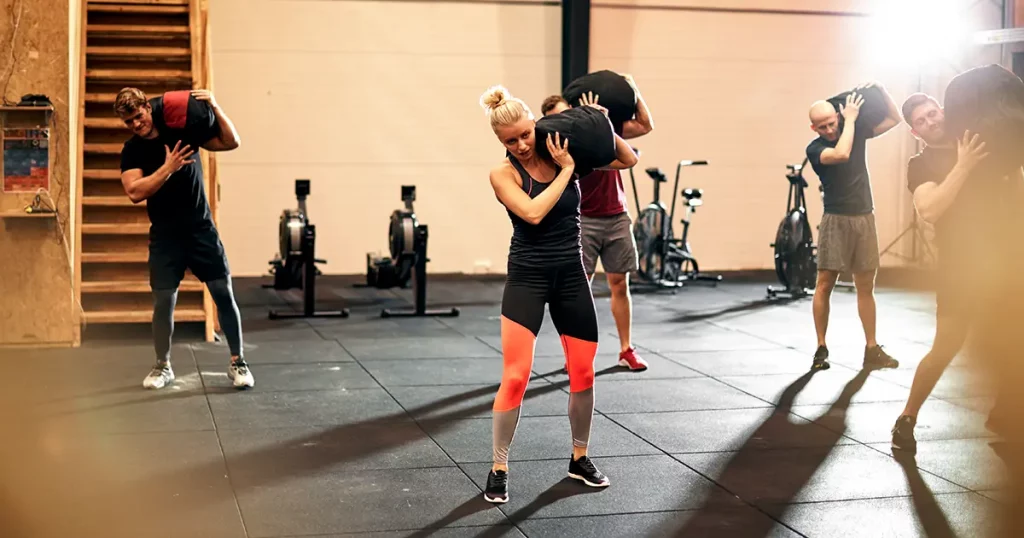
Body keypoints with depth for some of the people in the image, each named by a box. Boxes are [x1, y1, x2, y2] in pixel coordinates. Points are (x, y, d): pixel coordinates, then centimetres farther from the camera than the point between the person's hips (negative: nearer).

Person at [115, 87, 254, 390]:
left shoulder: (184, 130, -3)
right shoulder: (132, 151, -4)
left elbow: (231, 142, -5)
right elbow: (135, 192, -18)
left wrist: (215, 108, -17)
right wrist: (168, 168, -26)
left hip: (201, 227, 0)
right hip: (165, 234, 0)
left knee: (224, 293, -4)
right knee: (163, 300, 0)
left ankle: (237, 362, 6)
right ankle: (163, 366, 17)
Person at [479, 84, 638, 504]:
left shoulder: (566, 153, -1)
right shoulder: (503, 173, -10)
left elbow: (629, 159, 3)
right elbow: (533, 213, -27)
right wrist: (566, 168, -21)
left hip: (571, 275, 4)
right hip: (527, 278, -3)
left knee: (583, 373, 10)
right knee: (515, 376, -11)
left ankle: (579, 458, 30)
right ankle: (499, 469, 4)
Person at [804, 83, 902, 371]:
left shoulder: (858, 131, 7)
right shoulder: (815, 149, -8)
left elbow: (895, 119, 10)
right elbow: (841, 154, -27)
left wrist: (880, 90, -4)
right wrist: (850, 119, -16)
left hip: (865, 218, 4)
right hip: (836, 219, -4)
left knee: (866, 285, 7)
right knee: (825, 283, -7)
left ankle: (872, 349, 11)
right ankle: (821, 349, 1)